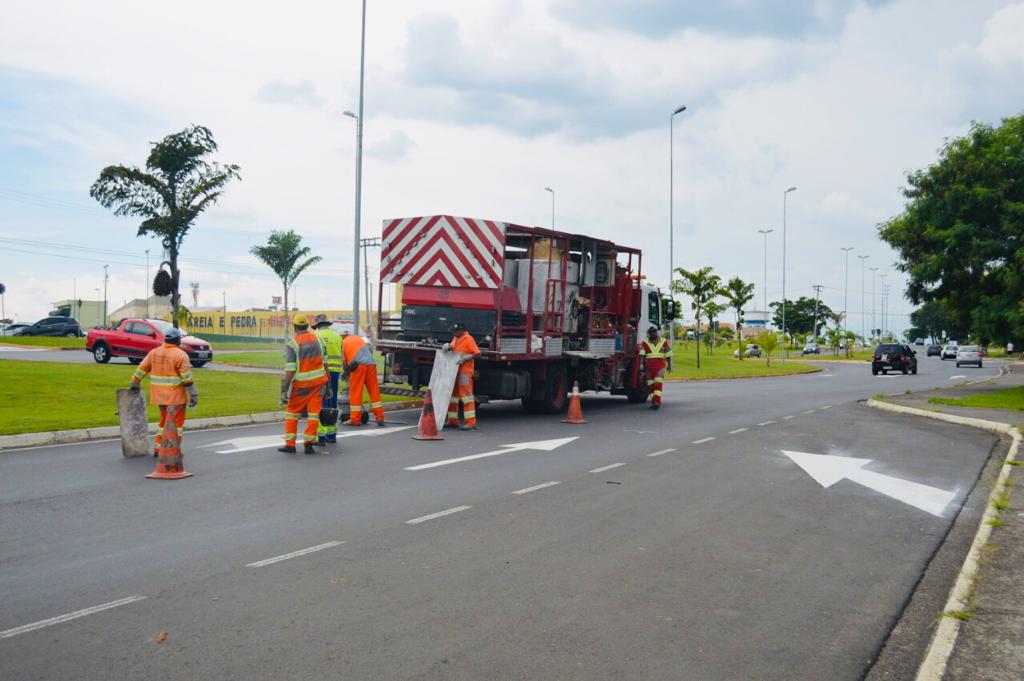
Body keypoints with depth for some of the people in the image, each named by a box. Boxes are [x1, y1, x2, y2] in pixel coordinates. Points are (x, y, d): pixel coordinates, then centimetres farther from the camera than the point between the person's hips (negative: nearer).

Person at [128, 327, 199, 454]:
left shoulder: (154, 352, 7)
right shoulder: (180, 355, -12)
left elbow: (141, 369, 11)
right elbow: (187, 377, -15)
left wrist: (134, 383, 23)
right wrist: (193, 394, -12)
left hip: (160, 395, 6)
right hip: (176, 396, -6)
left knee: (164, 420, 20)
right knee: (177, 422, 3)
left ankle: (158, 448, 22)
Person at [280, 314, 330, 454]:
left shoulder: (291, 344, -10)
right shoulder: (317, 338, 2)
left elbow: (290, 371, -16)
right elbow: (325, 362, 5)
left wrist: (284, 390, -13)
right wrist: (328, 384, 12)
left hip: (301, 384, -3)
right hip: (318, 381, 3)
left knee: (292, 412, 12)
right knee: (313, 413, 5)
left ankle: (290, 444, 12)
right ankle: (309, 443, 3)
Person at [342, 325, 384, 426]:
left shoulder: (343, 343, 14)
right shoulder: (358, 337, 27)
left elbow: (344, 361, 14)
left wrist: (347, 373, 29)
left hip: (359, 365, -4)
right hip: (371, 364, 4)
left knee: (355, 393, 3)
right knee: (374, 392, 7)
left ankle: (355, 419, 4)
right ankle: (380, 419, 6)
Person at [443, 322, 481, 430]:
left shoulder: (468, 339, -12)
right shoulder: (456, 338, 15)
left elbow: (477, 354, -16)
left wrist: (465, 358, -24)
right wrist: (447, 346, -4)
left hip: (465, 371, -9)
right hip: (455, 370, 10)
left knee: (466, 395, -12)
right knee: (452, 394, 14)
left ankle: (471, 423, -13)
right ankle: (453, 421, 23)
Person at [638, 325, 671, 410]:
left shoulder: (664, 342, 8)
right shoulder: (645, 343, 7)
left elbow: (668, 354, 11)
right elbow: (642, 354, -3)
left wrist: (669, 365, 9)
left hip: (660, 366, -2)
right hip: (649, 367, 2)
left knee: (658, 383, -17)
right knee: (650, 385, 5)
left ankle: (657, 401, -24)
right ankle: (653, 401, 16)